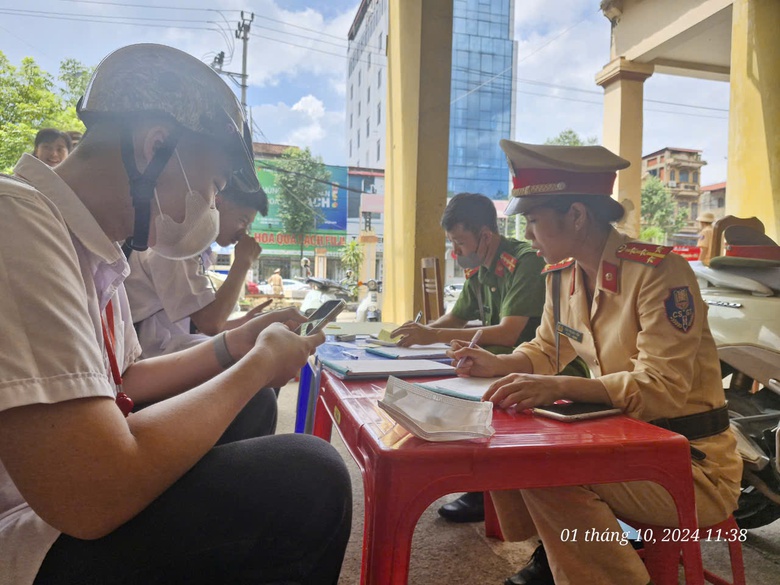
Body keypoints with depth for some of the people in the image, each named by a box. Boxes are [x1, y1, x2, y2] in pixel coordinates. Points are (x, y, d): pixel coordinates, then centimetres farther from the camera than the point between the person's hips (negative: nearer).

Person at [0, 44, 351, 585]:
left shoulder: (94, 245, 4)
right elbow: (91, 498, -31)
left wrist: (235, 344, 4)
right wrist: (260, 362, -19)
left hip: (65, 489, 9)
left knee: (253, 406, 14)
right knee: (309, 479, -20)